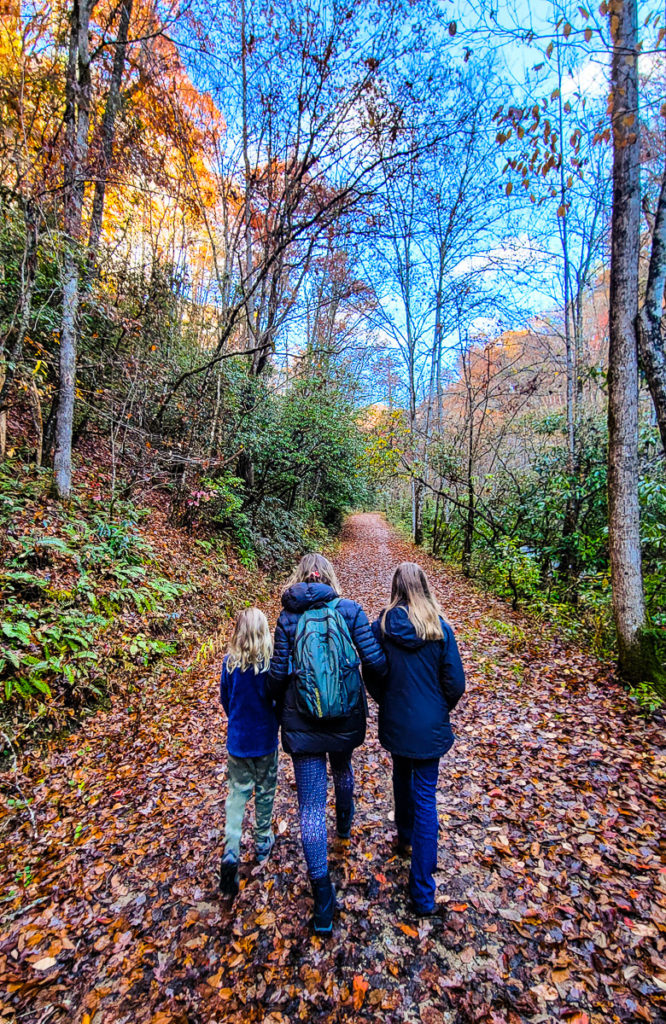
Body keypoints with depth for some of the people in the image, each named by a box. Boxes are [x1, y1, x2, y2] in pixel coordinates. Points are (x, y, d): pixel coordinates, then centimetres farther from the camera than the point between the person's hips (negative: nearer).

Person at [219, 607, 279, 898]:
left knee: (237, 793, 15)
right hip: (265, 741, -1)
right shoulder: (271, 663, -20)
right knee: (265, 792, 19)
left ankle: (231, 852, 4)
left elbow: (225, 699, 0)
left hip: (237, 740, 1)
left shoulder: (230, 662, -13)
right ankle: (263, 842, 36)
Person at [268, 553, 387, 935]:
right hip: (347, 717, 2)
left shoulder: (287, 617, -8)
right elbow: (375, 660, -13)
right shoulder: (350, 610, -9)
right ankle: (346, 822, 60)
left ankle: (323, 898, 11)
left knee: (311, 804, 8)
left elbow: (279, 673, -5)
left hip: (302, 722, -2)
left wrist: (279, 703, 14)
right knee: (343, 767, 33)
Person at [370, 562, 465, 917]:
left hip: (394, 723, 2)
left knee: (401, 775, 28)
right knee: (425, 796, 8)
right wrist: (442, 709, 9)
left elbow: (371, 677, -5)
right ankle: (422, 891, 13)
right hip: (429, 726, -1)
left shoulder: (381, 626, -12)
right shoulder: (440, 628, -14)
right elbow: (455, 682, -9)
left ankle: (405, 837, 50)